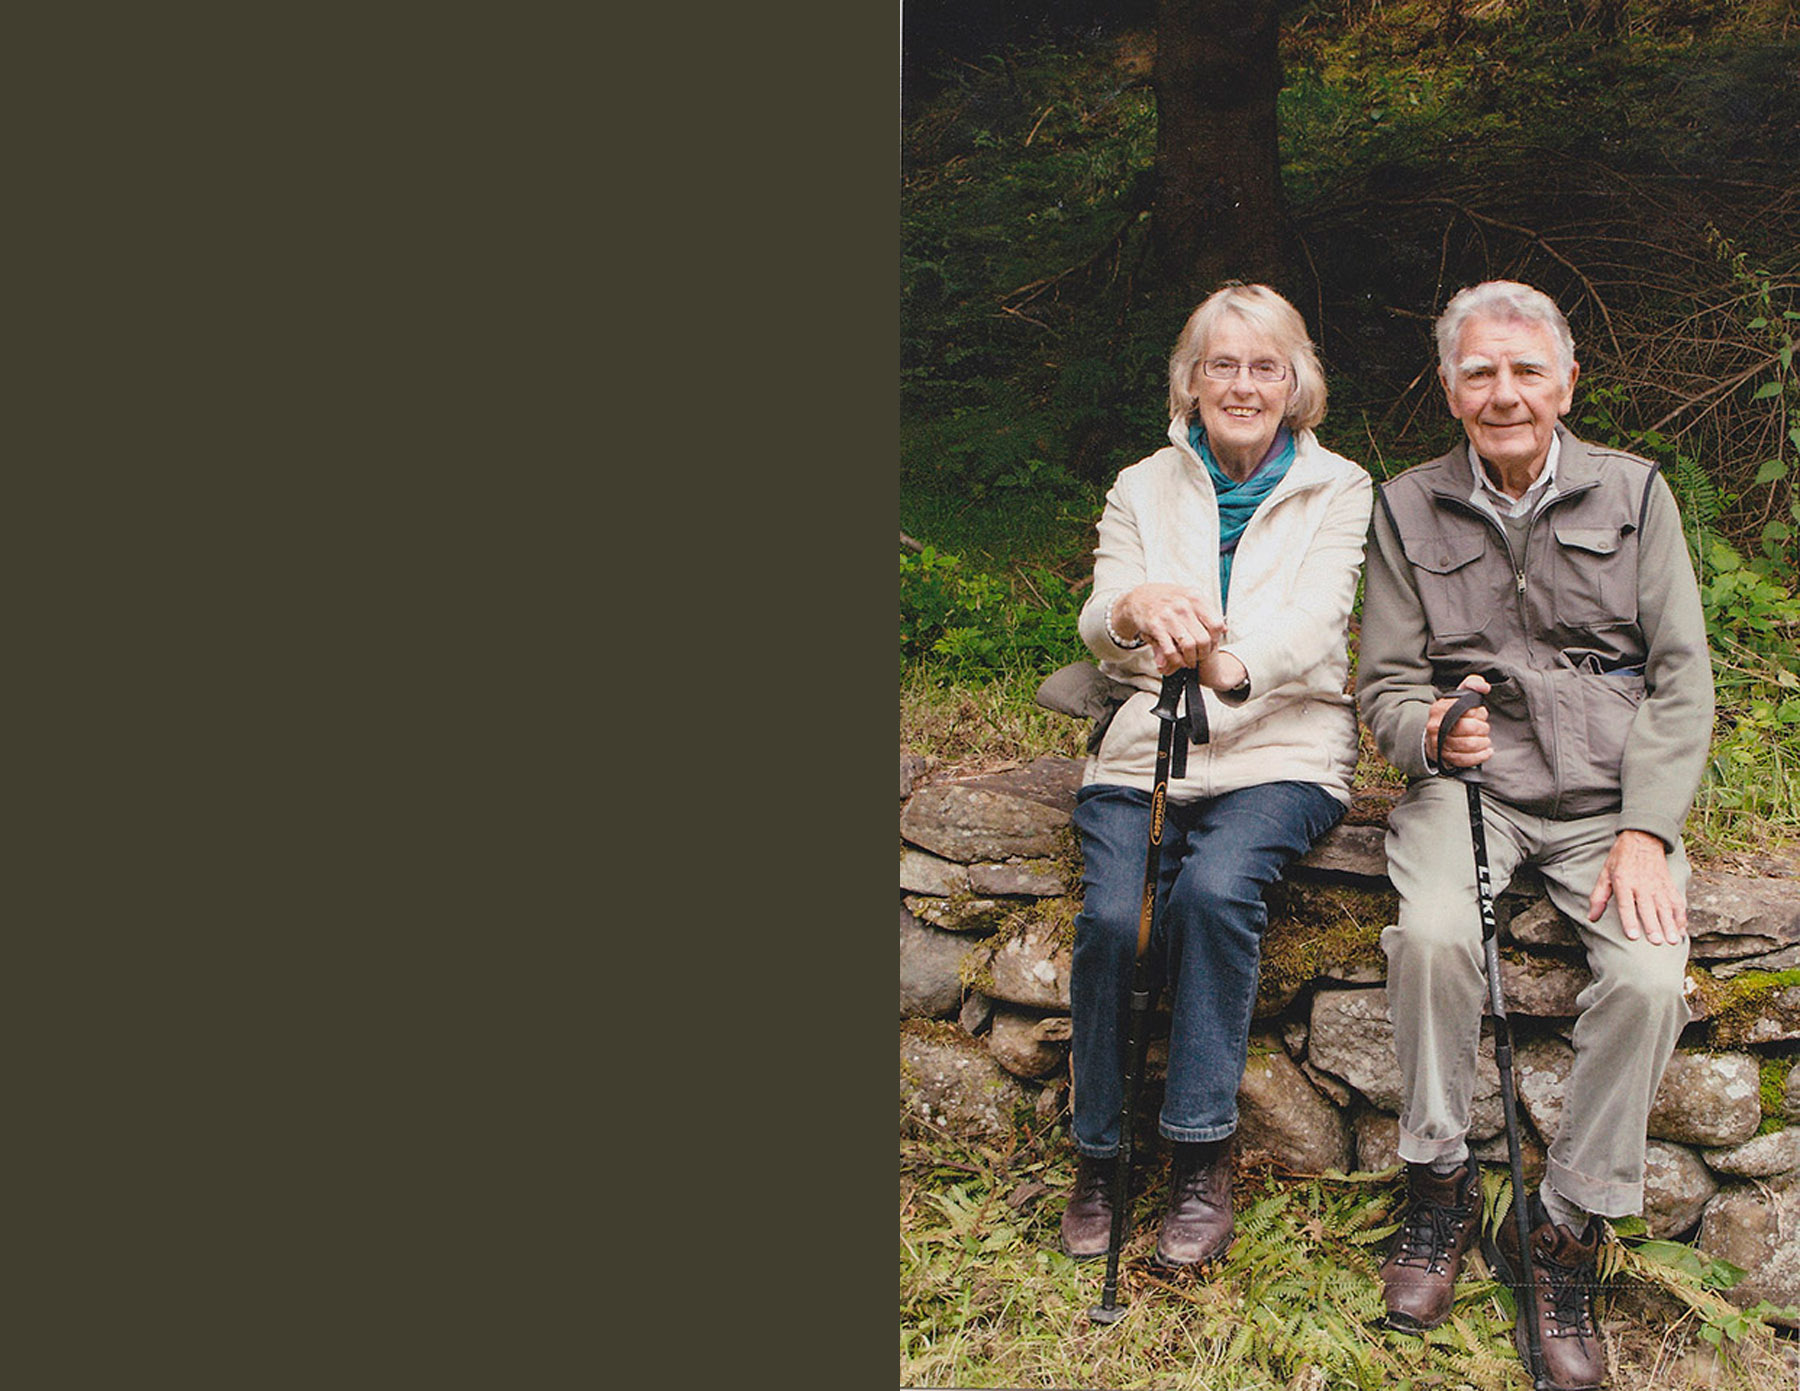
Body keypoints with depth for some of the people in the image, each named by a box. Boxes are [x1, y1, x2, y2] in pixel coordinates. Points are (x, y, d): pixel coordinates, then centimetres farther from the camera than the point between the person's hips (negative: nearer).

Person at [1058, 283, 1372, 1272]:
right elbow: (1098, 625, -3)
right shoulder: (1142, 488, 13)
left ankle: (1202, 1161, -19)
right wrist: (1138, 608, -30)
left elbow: (1313, 622, -10)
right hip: (1144, 744, 2)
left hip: (1279, 746, -2)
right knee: (1112, 914, -24)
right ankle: (1097, 1157, -6)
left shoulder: (1339, 490, 8)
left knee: (1214, 888, -31)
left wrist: (1229, 664, -34)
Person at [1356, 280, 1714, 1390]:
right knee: (1432, 933, -31)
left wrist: (1645, 833, -11)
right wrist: (1432, 730, -19)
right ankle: (1441, 1187, -9)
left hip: (1613, 791, 1)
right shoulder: (1408, 510, 8)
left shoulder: (1635, 494, 7)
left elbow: (1681, 679, 2)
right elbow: (1385, 684, 7)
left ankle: (1564, 1229, -6)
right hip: (1470, 781, 0)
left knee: (1650, 978, -26)